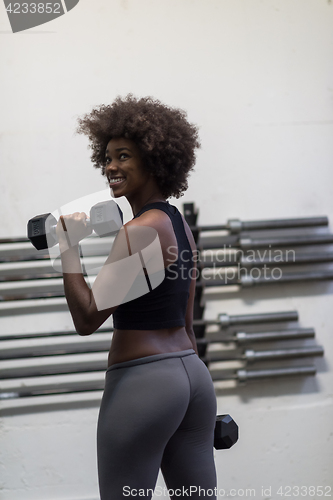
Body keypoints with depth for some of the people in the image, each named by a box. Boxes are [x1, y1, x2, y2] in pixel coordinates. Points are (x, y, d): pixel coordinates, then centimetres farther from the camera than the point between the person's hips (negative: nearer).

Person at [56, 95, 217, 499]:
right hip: (194, 375, 9)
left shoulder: (139, 229, -15)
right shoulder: (180, 224, 12)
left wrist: (68, 249, -12)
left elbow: (87, 319, -18)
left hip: (141, 381, -9)